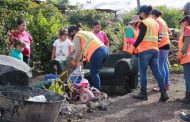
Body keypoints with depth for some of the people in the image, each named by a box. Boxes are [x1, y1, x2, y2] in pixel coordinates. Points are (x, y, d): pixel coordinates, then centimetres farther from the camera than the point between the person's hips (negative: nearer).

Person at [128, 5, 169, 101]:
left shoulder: (144, 23, -9)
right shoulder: (156, 23, 14)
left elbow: (140, 37, -15)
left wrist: (133, 47, -7)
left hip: (145, 50, -7)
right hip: (155, 50, 7)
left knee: (143, 72, 2)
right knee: (156, 72, 7)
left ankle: (143, 94, 7)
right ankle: (163, 93, 2)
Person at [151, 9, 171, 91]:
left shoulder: (157, 21, -11)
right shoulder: (162, 21, 18)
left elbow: (160, 34, -19)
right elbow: (168, 31, 22)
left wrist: (157, 43, -21)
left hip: (162, 46, -10)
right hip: (166, 44, 10)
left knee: (160, 66, -8)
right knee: (164, 65, 12)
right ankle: (166, 84, 15)